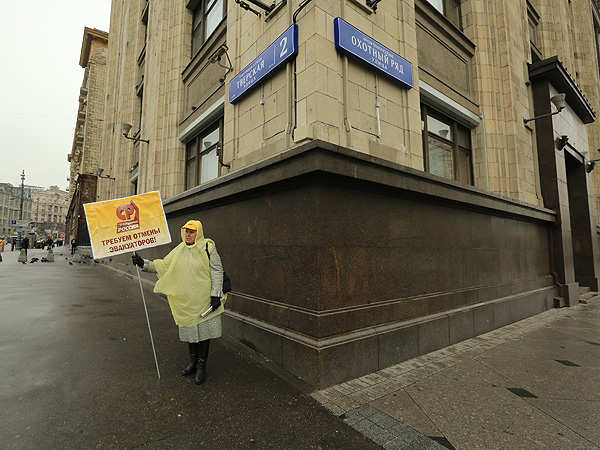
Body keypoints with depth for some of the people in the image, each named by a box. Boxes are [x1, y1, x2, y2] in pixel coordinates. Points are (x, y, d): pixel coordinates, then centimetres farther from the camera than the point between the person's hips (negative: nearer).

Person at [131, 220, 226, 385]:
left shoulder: (207, 247, -9)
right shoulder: (179, 250, 7)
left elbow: (217, 271, -10)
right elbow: (164, 266, 9)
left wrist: (216, 294, -13)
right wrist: (144, 263, -4)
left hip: (204, 299, -5)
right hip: (185, 300, 5)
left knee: (203, 330, 3)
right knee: (189, 329, 15)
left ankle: (201, 365, 19)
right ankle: (193, 361, 35)